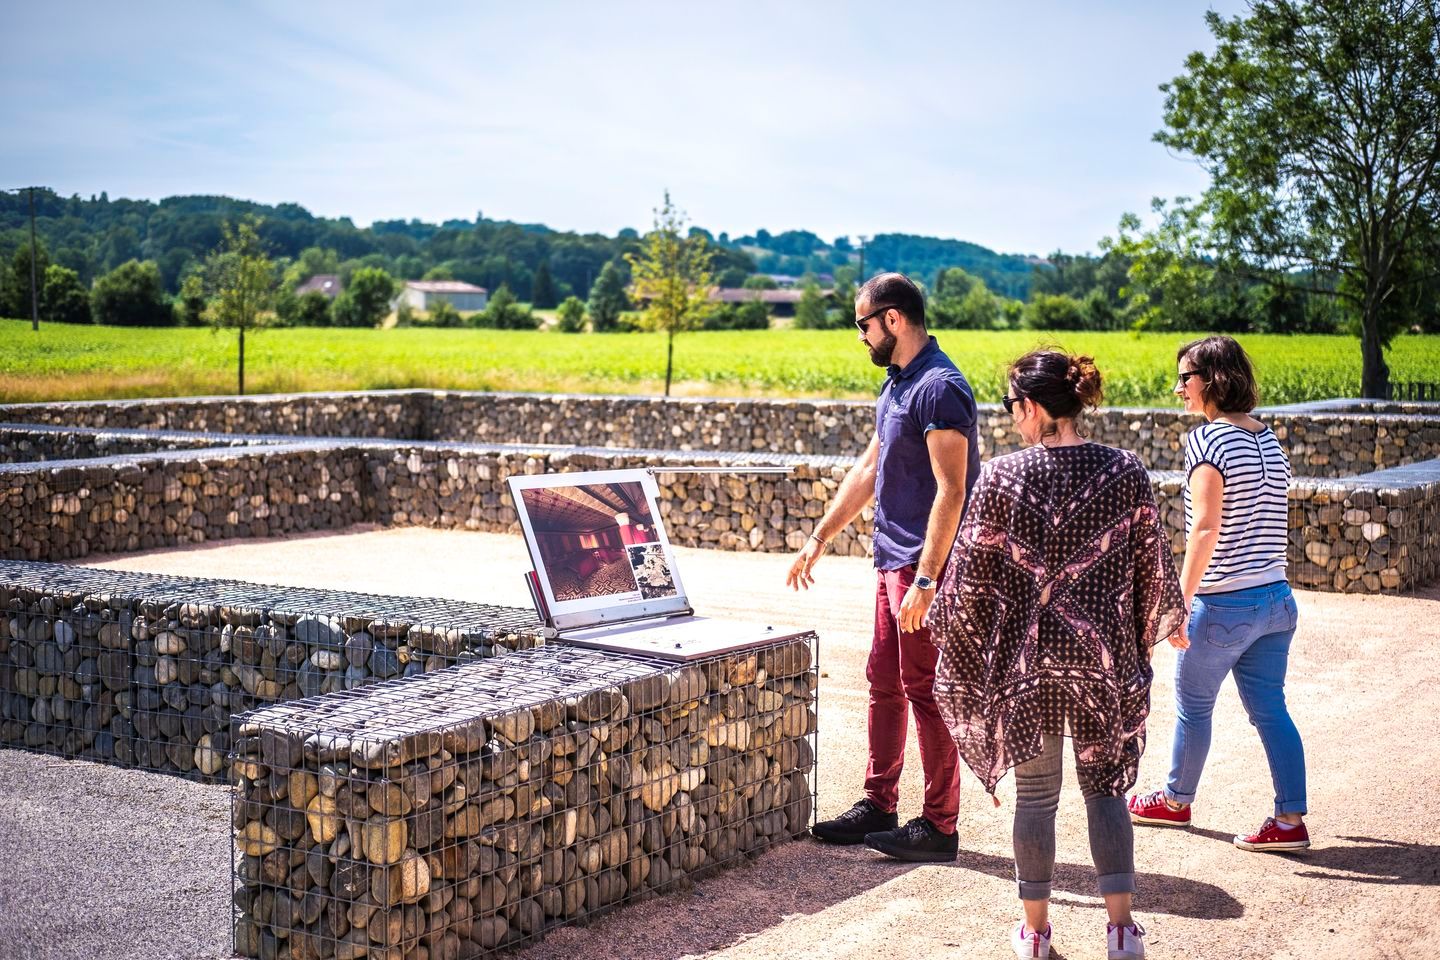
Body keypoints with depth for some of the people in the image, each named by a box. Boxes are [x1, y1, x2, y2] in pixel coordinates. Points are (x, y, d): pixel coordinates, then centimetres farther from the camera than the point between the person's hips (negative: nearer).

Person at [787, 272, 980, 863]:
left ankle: (939, 827, 7)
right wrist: (819, 540, 21)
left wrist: (926, 581, -25)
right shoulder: (896, 383, 14)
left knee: (925, 691, -3)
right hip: (892, 561, 10)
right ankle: (877, 807, 26)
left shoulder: (939, 389, -17)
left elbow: (951, 491, -22)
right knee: (884, 684, 15)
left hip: (925, 567, -10)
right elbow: (869, 470, 21)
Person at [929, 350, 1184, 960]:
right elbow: (1153, 566, 2)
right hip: (1104, 655, 1)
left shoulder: (1003, 476, -10)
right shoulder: (1125, 472, -5)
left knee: (1035, 793, 10)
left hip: (1025, 656, -1)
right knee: (1105, 786, 13)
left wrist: (956, 637, 10)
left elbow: (971, 571, -5)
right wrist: (1159, 625, 20)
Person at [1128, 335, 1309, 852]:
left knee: (1192, 704, 12)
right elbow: (1270, 520, 13)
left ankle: (1176, 800, 29)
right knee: (1270, 709, 10)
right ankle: (1290, 820, 8)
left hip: (1224, 604, -7)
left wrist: (1181, 600, -18)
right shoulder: (1268, 438, 9)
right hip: (1276, 597, 7)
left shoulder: (1207, 439, -15)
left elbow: (1206, 528, -21)